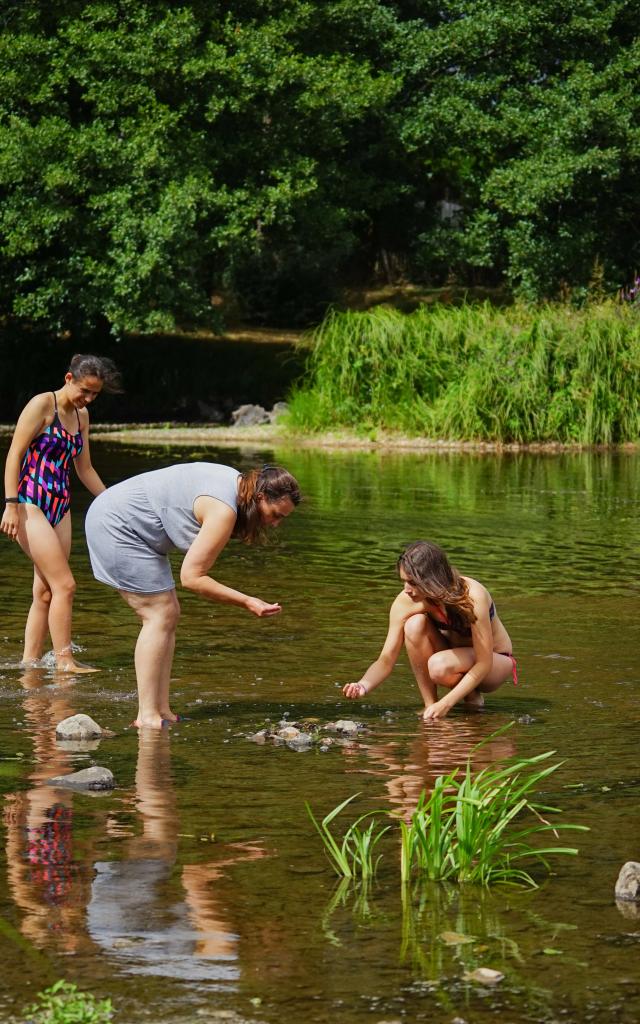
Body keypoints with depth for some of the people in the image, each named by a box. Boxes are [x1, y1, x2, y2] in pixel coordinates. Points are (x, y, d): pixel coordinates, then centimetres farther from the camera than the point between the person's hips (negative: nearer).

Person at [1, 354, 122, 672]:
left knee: (45, 592, 5)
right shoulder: (42, 405, -9)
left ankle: (29, 663, 8)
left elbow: (84, 469, 23)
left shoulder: (81, 415, 14)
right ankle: (65, 662, -10)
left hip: (59, 507, 8)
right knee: (64, 585, -13)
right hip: (30, 504, -8)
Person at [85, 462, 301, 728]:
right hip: (115, 524, -11)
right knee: (160, 615, -12)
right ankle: (147, 715, -13)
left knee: (168, 616, 6)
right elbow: (191, 577, -23)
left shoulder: (237, 483, 5)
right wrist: (246, 602, -21)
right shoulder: (224, 511, -25)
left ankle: (161, 710, 4)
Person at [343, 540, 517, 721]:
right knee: (415, 624, -26)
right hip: (457, 655, 5)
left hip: (495, 660, -4)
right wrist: (363, 686, -39)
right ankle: (430, 707, -16)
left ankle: (472, 696, -3)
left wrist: (445, 704, -38)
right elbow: (386, 660, -18)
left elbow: (483, 664, -30)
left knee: (439, 665, -36)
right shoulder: (405, 602, -20)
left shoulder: (472, 596, -32)